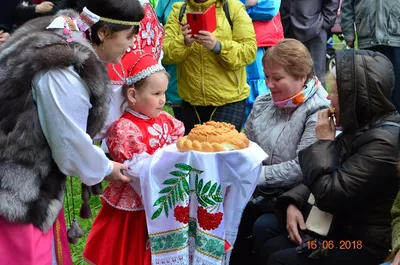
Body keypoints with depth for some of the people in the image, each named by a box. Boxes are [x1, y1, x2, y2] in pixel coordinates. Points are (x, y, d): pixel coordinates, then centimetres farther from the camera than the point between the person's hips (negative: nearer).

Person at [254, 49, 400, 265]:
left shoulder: (383, 143, -26)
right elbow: (326, 177, 15)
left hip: (361, 242, -10)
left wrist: (325, 142, -16)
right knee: (263, 228, 5)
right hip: (341, 220, 10)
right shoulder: (364, 126, 6)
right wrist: (294, 202, -1)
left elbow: (329, 195, -27)